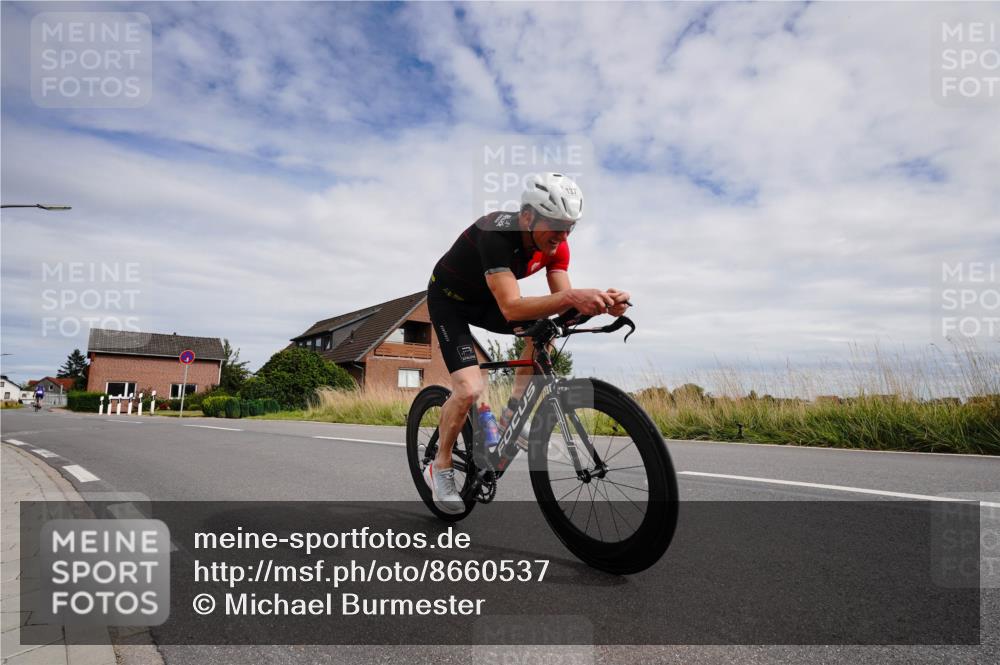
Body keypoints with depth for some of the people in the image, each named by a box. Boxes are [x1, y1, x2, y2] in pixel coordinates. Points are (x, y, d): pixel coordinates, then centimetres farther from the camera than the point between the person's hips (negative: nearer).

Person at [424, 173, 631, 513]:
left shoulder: (555, 244, -15)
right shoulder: (496, 234, -36)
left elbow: (561, 307, -19)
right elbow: (511, 308, -45)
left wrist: (600, 302, -38)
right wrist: (572, 296, -57)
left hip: (485, 298, 7)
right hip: (448, 298, -6)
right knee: (470, 389, -22)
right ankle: (440, 469, 1)